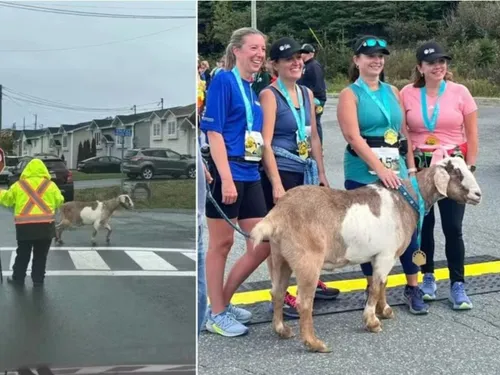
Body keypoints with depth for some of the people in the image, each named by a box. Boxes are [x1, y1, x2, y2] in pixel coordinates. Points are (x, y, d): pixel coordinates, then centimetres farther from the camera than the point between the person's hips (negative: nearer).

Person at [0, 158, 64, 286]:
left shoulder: (19, 185, 4)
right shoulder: (50, 185, 2)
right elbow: (59, 201, 5)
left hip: (25, 226, 0)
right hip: (46, 225, 0)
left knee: (22, 254, 15)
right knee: (40, 255, 10)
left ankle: (18, 277, 23)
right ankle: (38, 279, 13)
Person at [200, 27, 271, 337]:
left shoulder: (252, 89, 16)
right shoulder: (223, 80, -7)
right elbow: (214, 132, -14)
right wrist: (226, 178, -20)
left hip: (250, 175, 8)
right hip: (227, 173, -8)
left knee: (264, 244, 8)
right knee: (222, 243, 2)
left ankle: (224, 301, 23)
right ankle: (215, 314, 15)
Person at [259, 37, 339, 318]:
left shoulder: (307, 94, 12)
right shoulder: (270, 95, -10)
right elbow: (266, 143, -16)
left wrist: (322, 173, 14)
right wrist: (276, 184, -21)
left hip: (305, 171, 7)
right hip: (280, 172, -7)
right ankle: (281, 295, 9)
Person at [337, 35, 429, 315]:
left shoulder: (392, 92, 13)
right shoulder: (350, 94, -2)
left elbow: (404, 132, 15)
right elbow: (353, 137, -14)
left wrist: (411, 167, 8)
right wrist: (380, 169, -22)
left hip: (397, 170, 4)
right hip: (363, 173, -4)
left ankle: (413, 287, 16)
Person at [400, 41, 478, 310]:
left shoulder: (460, 92, -2)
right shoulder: (407, 93, -2)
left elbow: (472, 134, 1)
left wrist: (470, 167, -3)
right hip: (418, 166, 1)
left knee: (453, 227, -1)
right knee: (423, 224, 10)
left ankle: (457, 285, 10)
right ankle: (427, 277, 26)